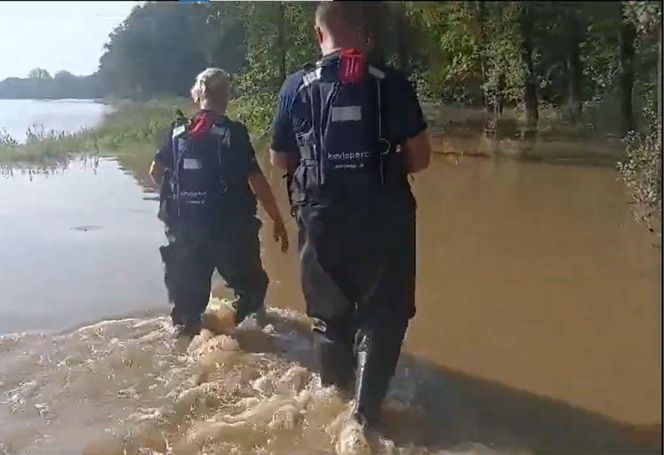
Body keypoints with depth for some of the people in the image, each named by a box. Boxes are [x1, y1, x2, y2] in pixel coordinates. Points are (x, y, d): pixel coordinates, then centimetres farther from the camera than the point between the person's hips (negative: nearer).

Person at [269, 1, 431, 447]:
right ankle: (365, 411, 3)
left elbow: (279, 159, 7)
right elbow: (420, 156, -5)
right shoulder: (390, 81, -5)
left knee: (331, 317, 20)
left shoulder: (297, 86, 0)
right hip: (383, 220, -2)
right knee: (382, 316, 11)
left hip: (322, 221, 2)